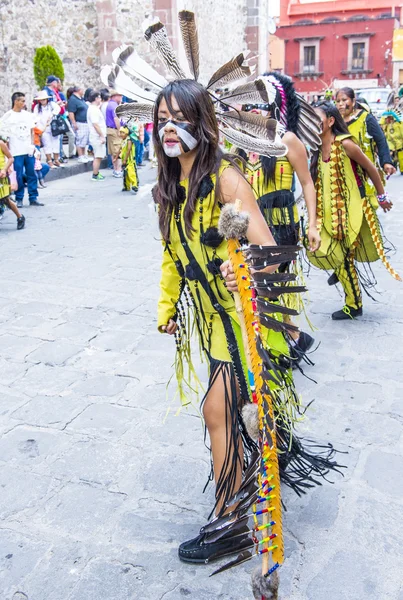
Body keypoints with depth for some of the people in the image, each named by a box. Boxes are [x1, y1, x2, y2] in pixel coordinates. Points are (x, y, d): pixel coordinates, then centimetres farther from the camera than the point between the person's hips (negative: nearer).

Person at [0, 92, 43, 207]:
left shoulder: (28, 115, 9)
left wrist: (32, 145, 5)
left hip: (29, 150, 3)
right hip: (16, 152, -3)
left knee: (32, 175, 5)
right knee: (18, 177, 0)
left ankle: (33, 198, 12)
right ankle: (19, 199, 11)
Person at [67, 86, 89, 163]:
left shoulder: (82, 99, 17)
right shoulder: (72, 100, -13)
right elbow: (70, 113, -19)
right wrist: (74, 124, -23)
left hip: (85, 123, 10)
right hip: (79, 123, -10)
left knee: (84, 141, 14)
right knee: (80, 141, -7)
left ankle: (84, 156, 21)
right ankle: (80, 157, -3)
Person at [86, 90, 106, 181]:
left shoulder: (94, 108, 17)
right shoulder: (94, 110, -17)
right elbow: (95, 124, -24)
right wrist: (102, 136, -23)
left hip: (97, 137, 11)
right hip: (97, 137, -11)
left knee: (97, 157, 17)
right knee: (98, 157, -8)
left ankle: (96, 173, 24)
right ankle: (95, 175, -4)